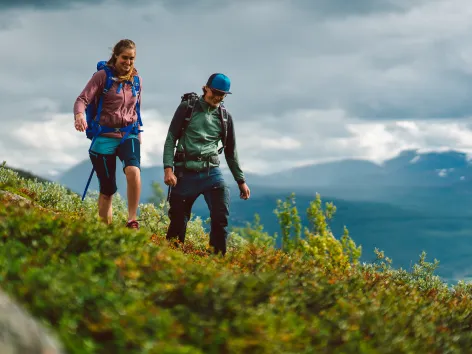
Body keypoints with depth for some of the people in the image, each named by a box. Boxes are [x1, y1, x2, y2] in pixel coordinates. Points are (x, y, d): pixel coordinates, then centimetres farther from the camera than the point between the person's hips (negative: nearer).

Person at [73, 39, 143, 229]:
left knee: (133, 170, -30)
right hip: (105, 137, -2)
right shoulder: (102, 76, -5)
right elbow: (82, 99, -15)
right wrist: (79, 115, -35)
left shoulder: (136, 79, 8)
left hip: (129, 135, 2)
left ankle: (132, 221, -23)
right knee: (107, 190, 1)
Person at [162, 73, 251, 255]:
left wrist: (241, 181, 19)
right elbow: (170, 139, 0)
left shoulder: (225, 117, 10)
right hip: (185, 173, -2)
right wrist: (168, 169, -12)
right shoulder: (187, 107, 2)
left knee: (221, 218, -13)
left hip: (212, 172, 2)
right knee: (178, 221, 2)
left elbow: (231, 152, 19)